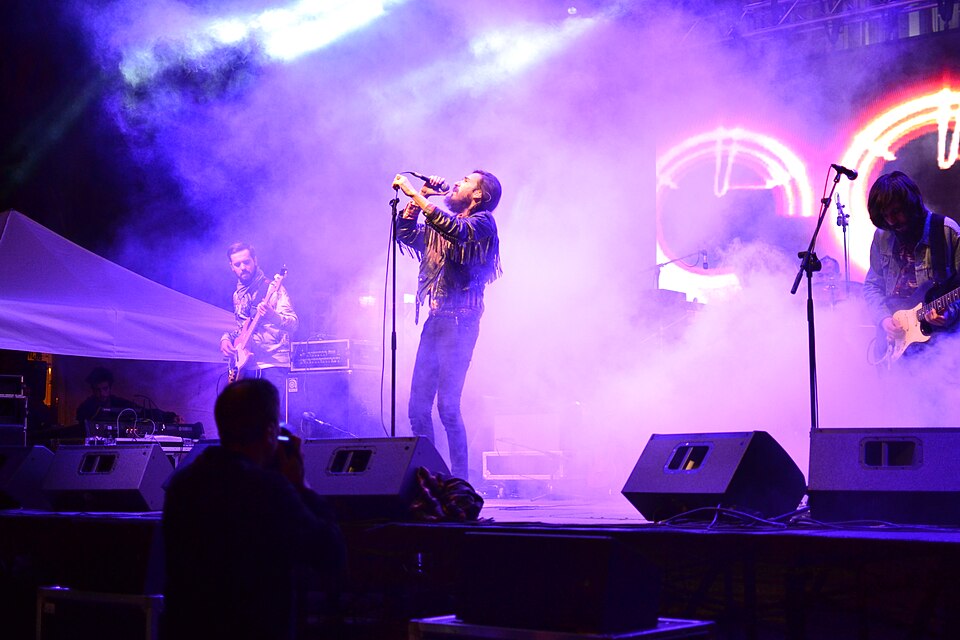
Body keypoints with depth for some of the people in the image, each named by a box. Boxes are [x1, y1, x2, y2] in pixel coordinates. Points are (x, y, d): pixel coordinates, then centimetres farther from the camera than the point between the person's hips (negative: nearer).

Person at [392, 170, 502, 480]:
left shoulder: (482, 222, -1)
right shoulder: (437, 225, 22)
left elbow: (457, 231, -20)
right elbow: (405, 233, 18)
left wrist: (416, 194, -18)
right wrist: (419, 198, 11)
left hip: (460, 321, -8)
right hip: (435, 321, 8)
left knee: (447, 405, -15)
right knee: (418, 407, 2)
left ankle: (460, 482, -10)